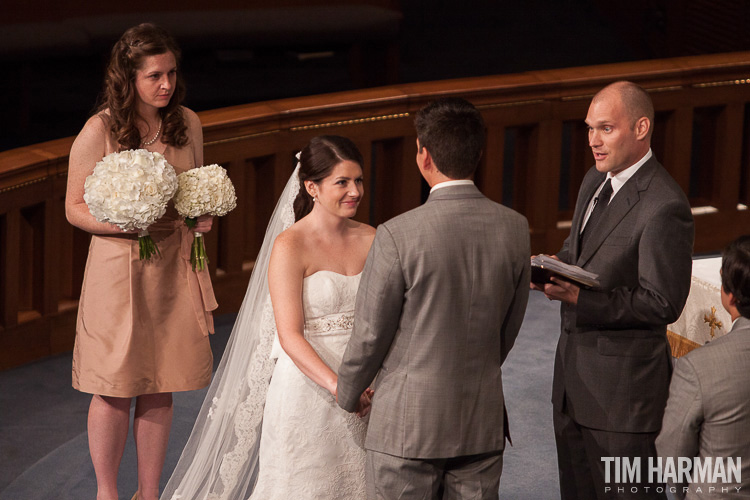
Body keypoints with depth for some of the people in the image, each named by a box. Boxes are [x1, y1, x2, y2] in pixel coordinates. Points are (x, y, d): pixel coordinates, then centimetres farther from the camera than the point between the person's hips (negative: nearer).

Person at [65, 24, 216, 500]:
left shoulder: (187, 123, 4)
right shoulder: (99, 131, -10)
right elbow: (75, 207, -5)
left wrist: (203, 216, -2)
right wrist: (123, 223, -21)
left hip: (174, 269, 4)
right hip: (119, 269, -4)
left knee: (161, 388, 9)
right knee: (116, 389, 1)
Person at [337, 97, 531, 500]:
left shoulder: (398, 235, -18)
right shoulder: (514, 229, -3)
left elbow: (371, 334, -9)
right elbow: (510, 328, 8)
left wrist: (348, 395, 9)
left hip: (409, 424, -4)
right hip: (483, 422, 4)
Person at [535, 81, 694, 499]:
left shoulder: (664, 207, -21)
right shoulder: (596, 181, 8)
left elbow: (663, 304, -20)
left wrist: (580, 299, -26)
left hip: (622, 383, -9)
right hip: (574, 370, 9)